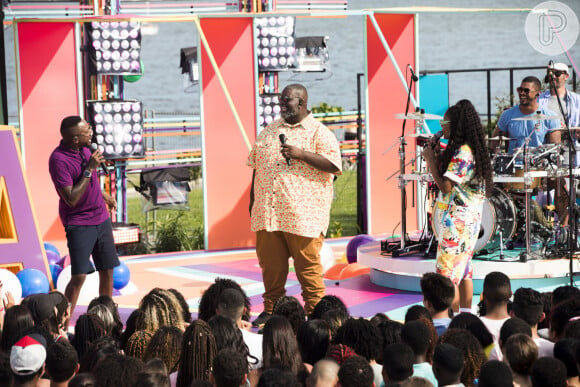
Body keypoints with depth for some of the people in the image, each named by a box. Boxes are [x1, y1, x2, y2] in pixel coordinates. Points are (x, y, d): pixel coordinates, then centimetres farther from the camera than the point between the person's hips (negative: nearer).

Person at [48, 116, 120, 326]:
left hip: (101, 218, 7)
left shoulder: (84, 149, 4)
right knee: (79, 276, -12)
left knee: (107, 271, 9)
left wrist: (104, 195, 32)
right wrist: (89, 169, -24)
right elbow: (71, 199, -24)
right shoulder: (59, 159, -21)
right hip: (79, 224, -7)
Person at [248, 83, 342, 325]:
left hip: (303, 213, -5)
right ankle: (271, 310, 19)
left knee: (308, 264, -2)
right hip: (267, 212, 5)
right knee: (270, 264, 8)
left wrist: (301, 154, -18)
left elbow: (334, 165, -11)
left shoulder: (319, 133, 0)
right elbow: (256, 166, 22)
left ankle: (315, 312, 7)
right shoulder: (268, 131, 18)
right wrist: (253, 201, 17)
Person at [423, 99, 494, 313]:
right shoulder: (464, 149, 13)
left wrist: (431, 160, -12)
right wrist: (437, 157, 9)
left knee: (447, 274, -9)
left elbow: (445, 185, -22)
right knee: (463, 271, 14)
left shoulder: (463, 153, -18)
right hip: (467, 219, 11)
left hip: (457, 220, -11)